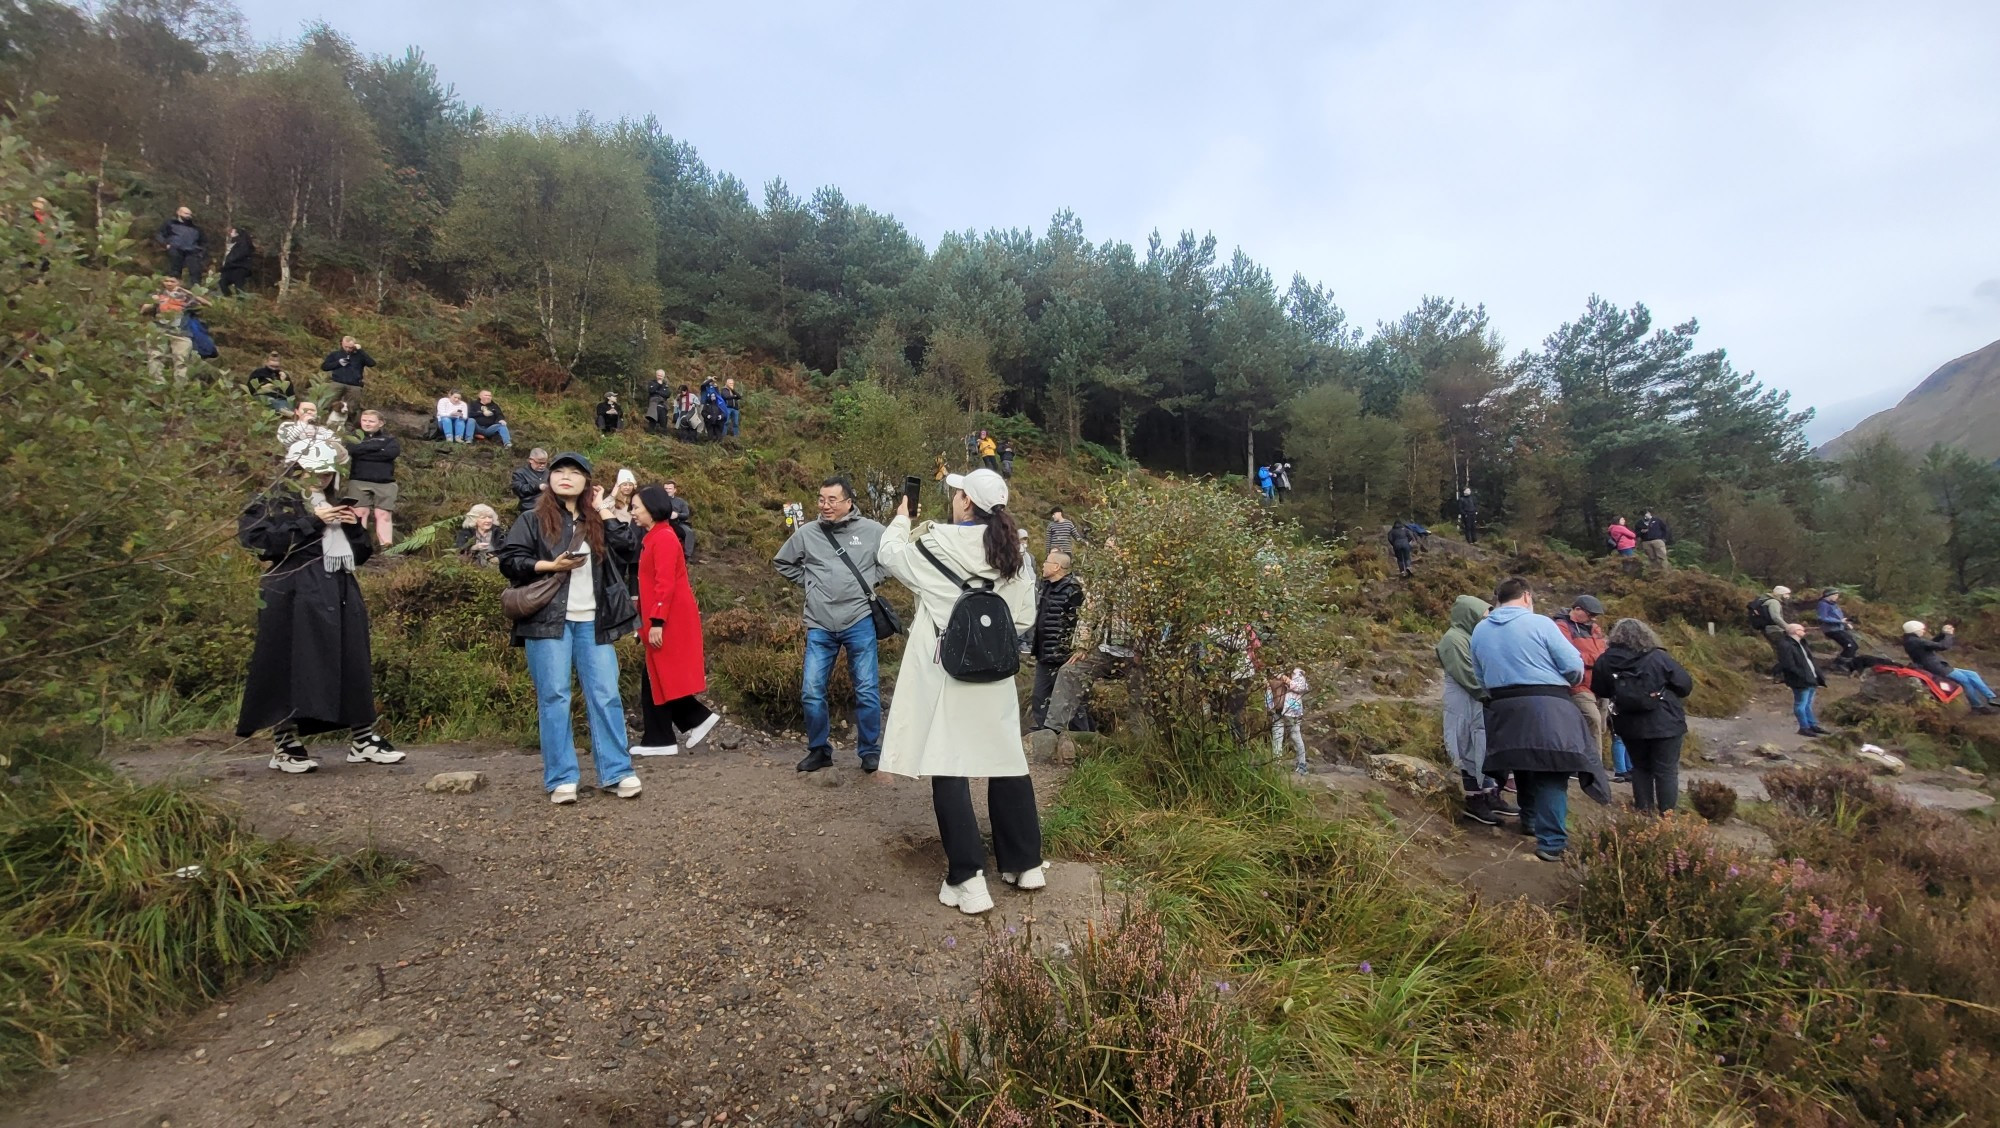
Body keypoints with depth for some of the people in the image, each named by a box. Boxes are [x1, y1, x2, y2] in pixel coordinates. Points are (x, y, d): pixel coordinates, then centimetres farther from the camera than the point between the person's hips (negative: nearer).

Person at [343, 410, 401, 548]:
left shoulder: (389, 438, 12)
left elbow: (393, 452, -9)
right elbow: (350, 449, -8)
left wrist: (362, 453, -7)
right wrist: (377, 445, -14)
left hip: (385, 483, 0)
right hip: (359, 481, 0)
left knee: (384, 514, -5)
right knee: (360, 513, -5)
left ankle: (387, 547, -8)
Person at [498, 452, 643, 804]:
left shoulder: (597, 521, 15)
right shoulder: (533, 520, 7)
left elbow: (629, 545, 1)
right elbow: (508, 560, 0)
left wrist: (603, 511, 3)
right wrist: (550, 566, -12)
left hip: (592, 622, 3)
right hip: (548, 621, -2)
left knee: (605, 696, 1)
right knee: (554, 698, -1)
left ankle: (616, 772, 6)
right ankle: (561, 778, 5)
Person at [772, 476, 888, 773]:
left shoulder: (872, 530, -3)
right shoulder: (806, 534, 2)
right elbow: (781, 563, 19)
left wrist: (872, 580, 2)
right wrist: (808, 582, 8)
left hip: (859, 623, -2)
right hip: (819, 627, 2)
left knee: (867, 690, 3)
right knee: (811, 692, 3)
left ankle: (870, 750, 19)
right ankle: (819, 749, 21)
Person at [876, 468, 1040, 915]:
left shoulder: (938, 544, -10)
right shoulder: (1013, 553, 3)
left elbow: (888, 555, 8)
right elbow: (1025, 617, 8)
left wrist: (901, 520, 25)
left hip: (946, 673, -5)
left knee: (949, 769, 1)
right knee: (1008, 763, 14)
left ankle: (967, 881, 2)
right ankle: (1025, 864, 25)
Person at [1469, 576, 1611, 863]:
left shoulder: (1479, 630, 7)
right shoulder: (1540, 624, -8)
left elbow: (1479, 676, 13)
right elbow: (1574, 666, -6)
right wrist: (1567, 683, 14)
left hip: (1504, 709, 5)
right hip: (1547, 708, -5)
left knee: (1524, 765, 23)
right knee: (1552, 772, -2)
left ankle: (1530, 821, 38)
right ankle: (1551, 842, -5)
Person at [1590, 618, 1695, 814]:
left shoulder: (1605, 661, -6)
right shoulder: (1658, 657, -12)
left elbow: (1599, 691, 8)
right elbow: (1686, 685, -3)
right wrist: (1667, 692, 16)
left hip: (1629, 725, 3)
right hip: (1664, 723, -3)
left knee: (1640, 767, 18)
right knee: (1666, 770, 5)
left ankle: (1643, 811, 21)